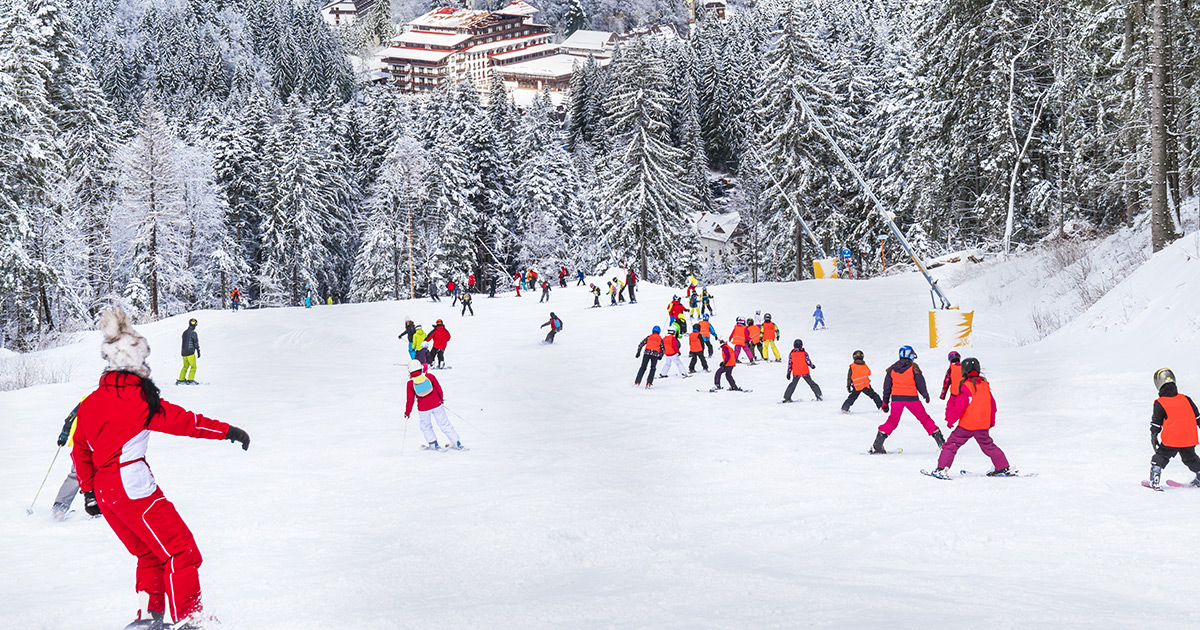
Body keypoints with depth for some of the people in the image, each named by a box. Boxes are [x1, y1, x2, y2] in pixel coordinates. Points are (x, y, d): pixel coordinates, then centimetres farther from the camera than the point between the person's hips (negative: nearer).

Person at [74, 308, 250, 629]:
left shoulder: (90, 402, 9)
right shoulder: (138, 397, -13)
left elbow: (81, 450, 17)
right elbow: (181, 420, -9)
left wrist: (89, 491, 26)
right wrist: (227, 430, 0)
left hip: (103, 489, 8)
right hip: (133, 485, -8)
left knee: (150, 553, 21)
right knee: (181, 550, 0)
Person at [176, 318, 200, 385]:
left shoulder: (184, 332, 12)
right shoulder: (193, 333, -11)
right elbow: (196, 343, -12)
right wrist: (198, 352, -8)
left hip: (183, 352, 7)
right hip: (190, 352, -7)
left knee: (185, 366, 17)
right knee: (193, 367, 0)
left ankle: (181, 380, 12)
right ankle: (190, 380, -7)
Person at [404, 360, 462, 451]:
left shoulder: (410, 383, -5)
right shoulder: (429, 376, -3)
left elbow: (410, 400, -1)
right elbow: (438, 388, 5)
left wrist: (407, 412, 11)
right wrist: (441, 399, 22)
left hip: (423, 409, -1)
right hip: (436, 404, 1)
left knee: (426, 427, 21)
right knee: (444, 424, 9)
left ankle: (433, 444, 21)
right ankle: (457, 443, 9)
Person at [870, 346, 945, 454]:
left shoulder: (892, 369, 7)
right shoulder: (913, 368, -5)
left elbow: (887, 386, 10)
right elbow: (920, 383, -3)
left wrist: (885, 402, 16)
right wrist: (925, 395, 14)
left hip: (896, 398, 3)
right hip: (912, 398, -3)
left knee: (892, 421, 13)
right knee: (924, 418, 10)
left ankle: (877, 445, 1)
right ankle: (940, 441, 9)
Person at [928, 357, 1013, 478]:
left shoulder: (966, 387, -15)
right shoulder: (985, 385, 5)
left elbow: (959, 408, -17)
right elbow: (992, 405, 14)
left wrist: (951, 420, -4)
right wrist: (991, 421, 27)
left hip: (966, 426, -6)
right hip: (983, 426, 6)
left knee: (951, 445, 0)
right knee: (988, 445, 21)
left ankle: (942, 469, -7)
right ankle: (1004, 468, 23)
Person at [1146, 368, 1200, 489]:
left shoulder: (1159, 404, -4)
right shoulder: (1186, 399, 8)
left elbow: (1156, 424, -2)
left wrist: (1154, 437, 6)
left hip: (1171, 440, -4)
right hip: (1190, 439, 4)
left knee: (1160, 457, 6)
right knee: (1190, 458, 24)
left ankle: (1154, 481, -5)